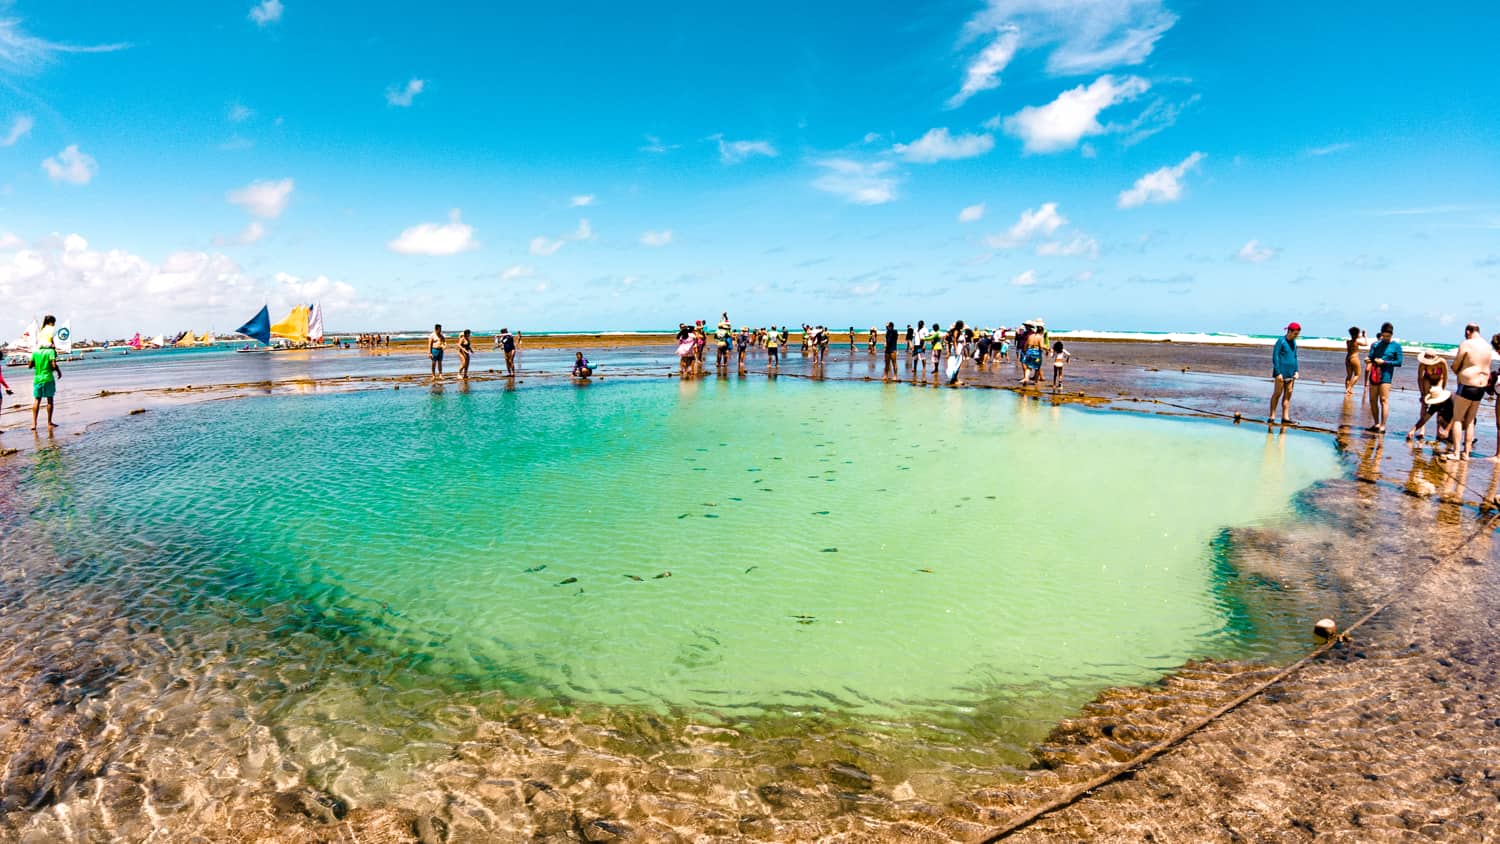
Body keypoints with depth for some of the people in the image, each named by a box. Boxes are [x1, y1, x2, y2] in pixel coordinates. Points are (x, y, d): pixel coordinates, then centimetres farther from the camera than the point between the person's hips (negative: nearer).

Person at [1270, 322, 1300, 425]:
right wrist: (1278, 373, -16)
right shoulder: (1281, 341, -8)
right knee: (1277, 393, -6)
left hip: (1290, 373, 6)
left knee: (1288, 394, 4)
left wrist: (1296, 371, 12)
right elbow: (1275, 357, -11)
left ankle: (1285, 417, 5)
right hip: (1281, 371, -6)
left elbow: (1295, 357, 20)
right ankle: (1272, 416, -2)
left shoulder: (1293, 342, 12)